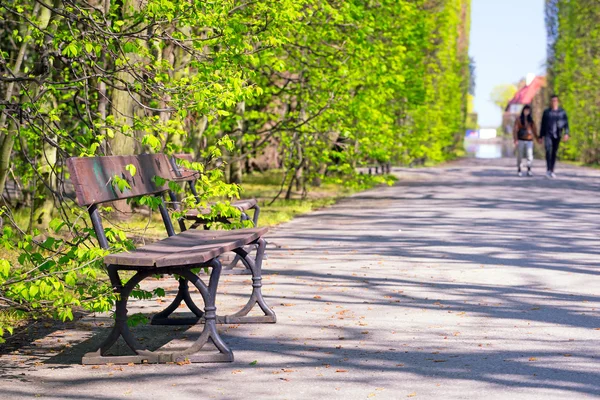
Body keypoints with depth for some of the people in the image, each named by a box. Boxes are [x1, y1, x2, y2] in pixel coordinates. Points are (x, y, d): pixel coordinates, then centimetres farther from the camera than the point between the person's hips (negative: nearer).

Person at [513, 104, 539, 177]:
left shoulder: (531, 121, 10)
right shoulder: (519, 119, 1)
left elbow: (534, 131, 11)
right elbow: (515, 130, -5)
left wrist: (537, 139, 2)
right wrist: (515, 140, -16)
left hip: (529, 141, 2)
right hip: (520, 140, -2)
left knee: (530, 156, -12)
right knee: (520, 156, 3)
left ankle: (529, 171, -14)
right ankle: (519, 170, 15)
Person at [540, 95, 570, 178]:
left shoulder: (562, 112, 3)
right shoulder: (546, 112, 3)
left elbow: (566, 124, -4)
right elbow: (543, 125, 6)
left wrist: (566, 134, -19)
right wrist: (540, 137, 4)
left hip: (557, 136, 1)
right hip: (548, 135, -1)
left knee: (554, 153, 6)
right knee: (548, 150, -20)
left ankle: (552, 171, 16)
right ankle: (548, 170, -23)